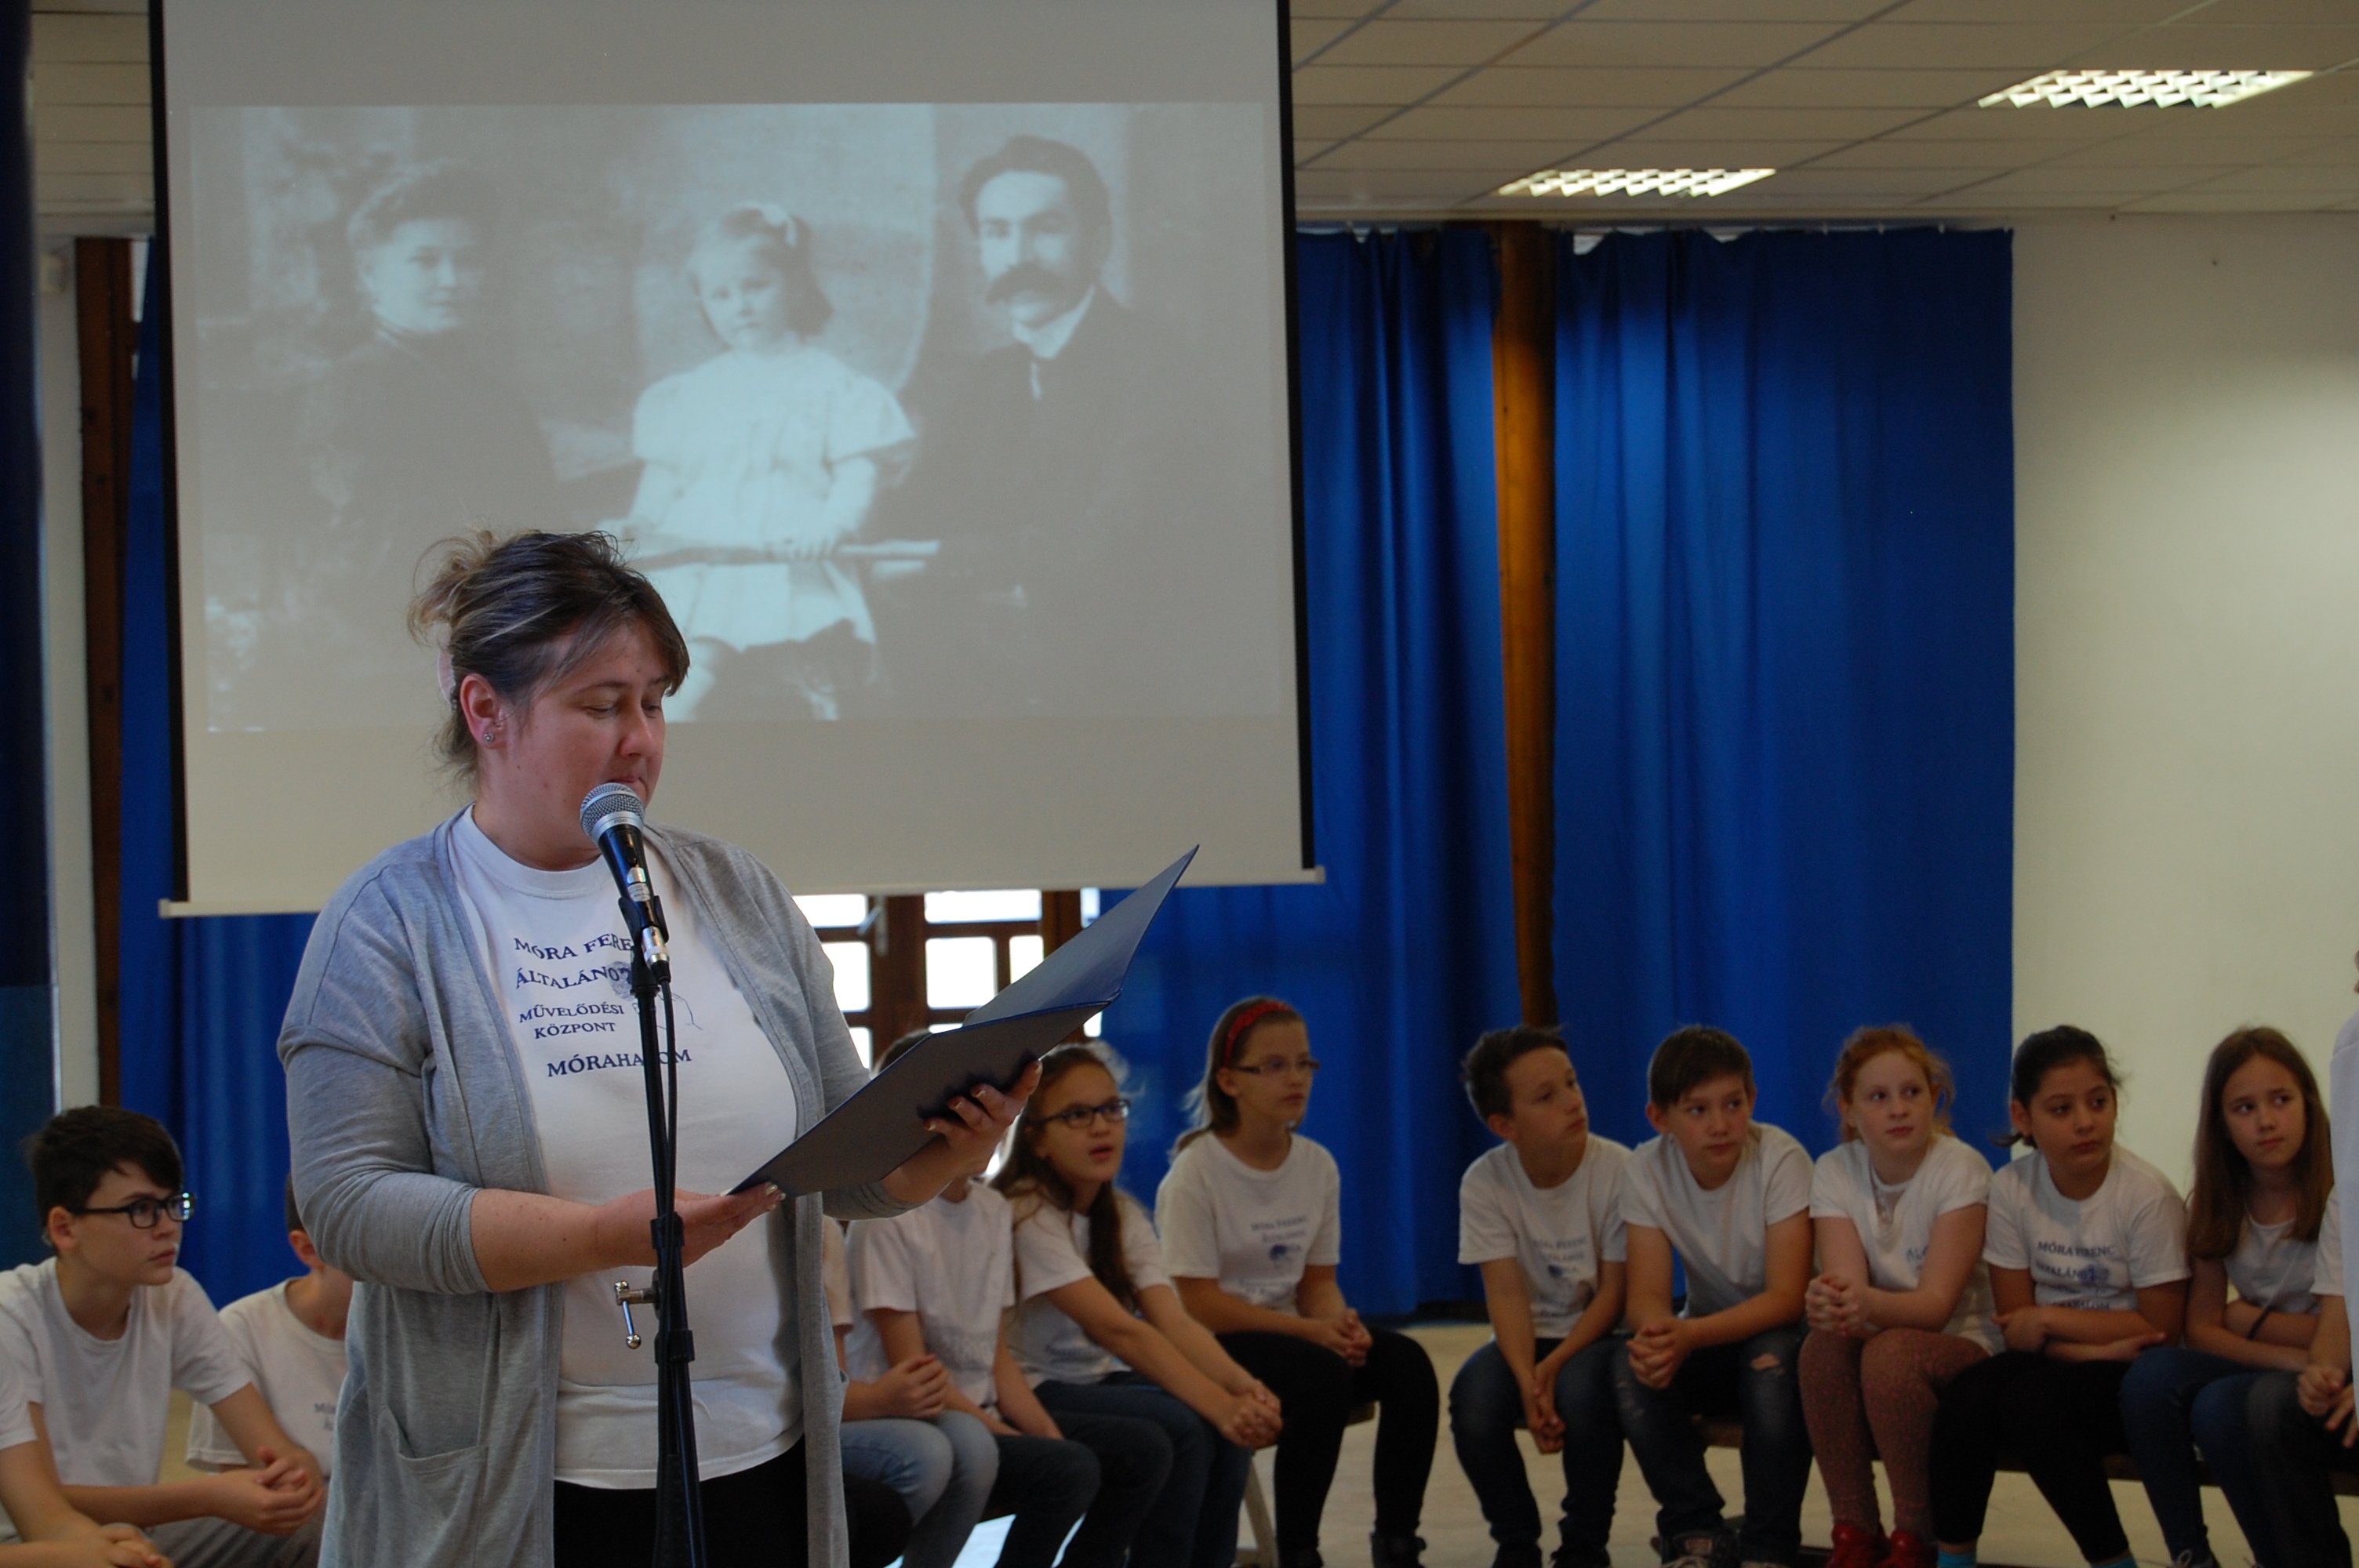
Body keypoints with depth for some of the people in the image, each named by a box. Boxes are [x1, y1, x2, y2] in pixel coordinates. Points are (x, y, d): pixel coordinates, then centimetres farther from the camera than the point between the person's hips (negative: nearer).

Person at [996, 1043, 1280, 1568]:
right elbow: (1118, 1330, -27)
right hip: (1031, 1395, -7)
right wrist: (1218, 1404, -35)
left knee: (1229, 1431, -18)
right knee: (1180, 1428, -28)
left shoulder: (1122, 1215, 5)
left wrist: (1241, 1385, -28)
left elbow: (1174, 1323, -9)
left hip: (1098, 1384, 7)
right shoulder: (1026, 1215, -18)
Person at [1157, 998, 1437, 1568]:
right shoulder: (1197, 1171, -13)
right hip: (1214, 1346, -6)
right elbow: (1198, 1302, -17)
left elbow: (1318, 1278, 8)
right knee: (1321, 1372, -33)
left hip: (1291, 1331, 6)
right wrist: (1310, 1329, -22)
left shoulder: (1317, 1166, 4)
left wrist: (1340, 1321, -17)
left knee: (1407, 1362, -19)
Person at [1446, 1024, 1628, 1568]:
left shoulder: (1619, 1171, -15)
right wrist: (1527, 1381, -30)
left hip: (1596, 1337, -2)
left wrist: (1554, 1366, -25)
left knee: (1581, 1388, -35)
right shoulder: (1485, 1183, -9)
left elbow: (1615, 1292, -12)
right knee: (1473, 1397, -29)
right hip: (1527, 1338, 2)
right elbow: (1506, 1292, -14)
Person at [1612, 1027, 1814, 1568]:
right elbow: (1648, 1294, -15)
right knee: (1632, 1366, -26)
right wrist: (1657, 1334, -41)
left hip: (1780, 1331, -3)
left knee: (1772, 1362, -36)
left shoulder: (1780, 1159, -20)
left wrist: (1690, 1334, -40)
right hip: (1707, 1333, 3)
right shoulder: (1647, 1171, -10)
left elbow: (1786, 1298, -24)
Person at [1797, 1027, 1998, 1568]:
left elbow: (1937, 1304, -23)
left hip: (1961, 1344, -3)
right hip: (1881, 1333, 3)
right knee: (1823, 1345, -29)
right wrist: (1830, 1304, -44)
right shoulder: (1834, 1172, -5)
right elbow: (1846, 1281, -18)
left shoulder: (1960, 1169, -15)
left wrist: (1869, 1303, -45)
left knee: (1889, 1351, -34)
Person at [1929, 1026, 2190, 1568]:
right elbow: (2018, 1328, -2)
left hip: (2133, 1380, -4)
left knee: (2031, 1400, -31)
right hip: (2056, 1362, 4)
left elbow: (2160, 1330, -12)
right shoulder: (2011, 1188, -4)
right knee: (1968, 1394, -26)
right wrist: (2100, 1345, -18)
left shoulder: (2147, 1196, -14)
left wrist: (2050, 1321, -11)